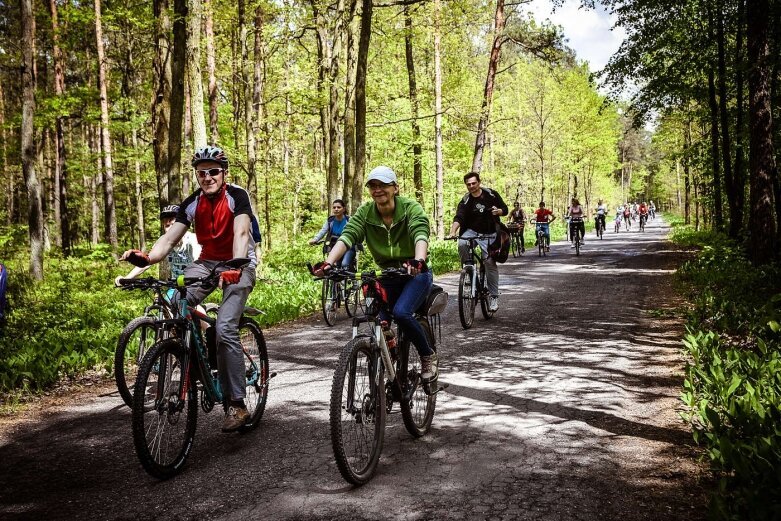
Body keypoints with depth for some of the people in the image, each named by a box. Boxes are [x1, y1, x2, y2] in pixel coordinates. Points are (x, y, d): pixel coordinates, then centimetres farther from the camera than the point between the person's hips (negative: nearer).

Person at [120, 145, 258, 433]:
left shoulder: (237, 196, -15)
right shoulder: (192, 203, -2)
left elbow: (241, 233, -29)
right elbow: (170, 238, -11)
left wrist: (235, 267, -48)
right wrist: (146, 257, -32)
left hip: (239, 263, -5)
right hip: (207, 261, 5)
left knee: (225, 328, -21)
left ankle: (236, 405, -14)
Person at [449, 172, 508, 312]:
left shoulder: (491, 194, -4)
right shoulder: (465, 201, -7)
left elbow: (505, 209, 4)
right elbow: (458, 218, -21)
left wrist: (498, 211, -21)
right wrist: (452, 232, -39)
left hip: (489, 234, 0)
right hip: (472, 231, 1)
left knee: (490, 262, -9)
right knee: (462, 244, -32)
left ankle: (494, 296, 1)